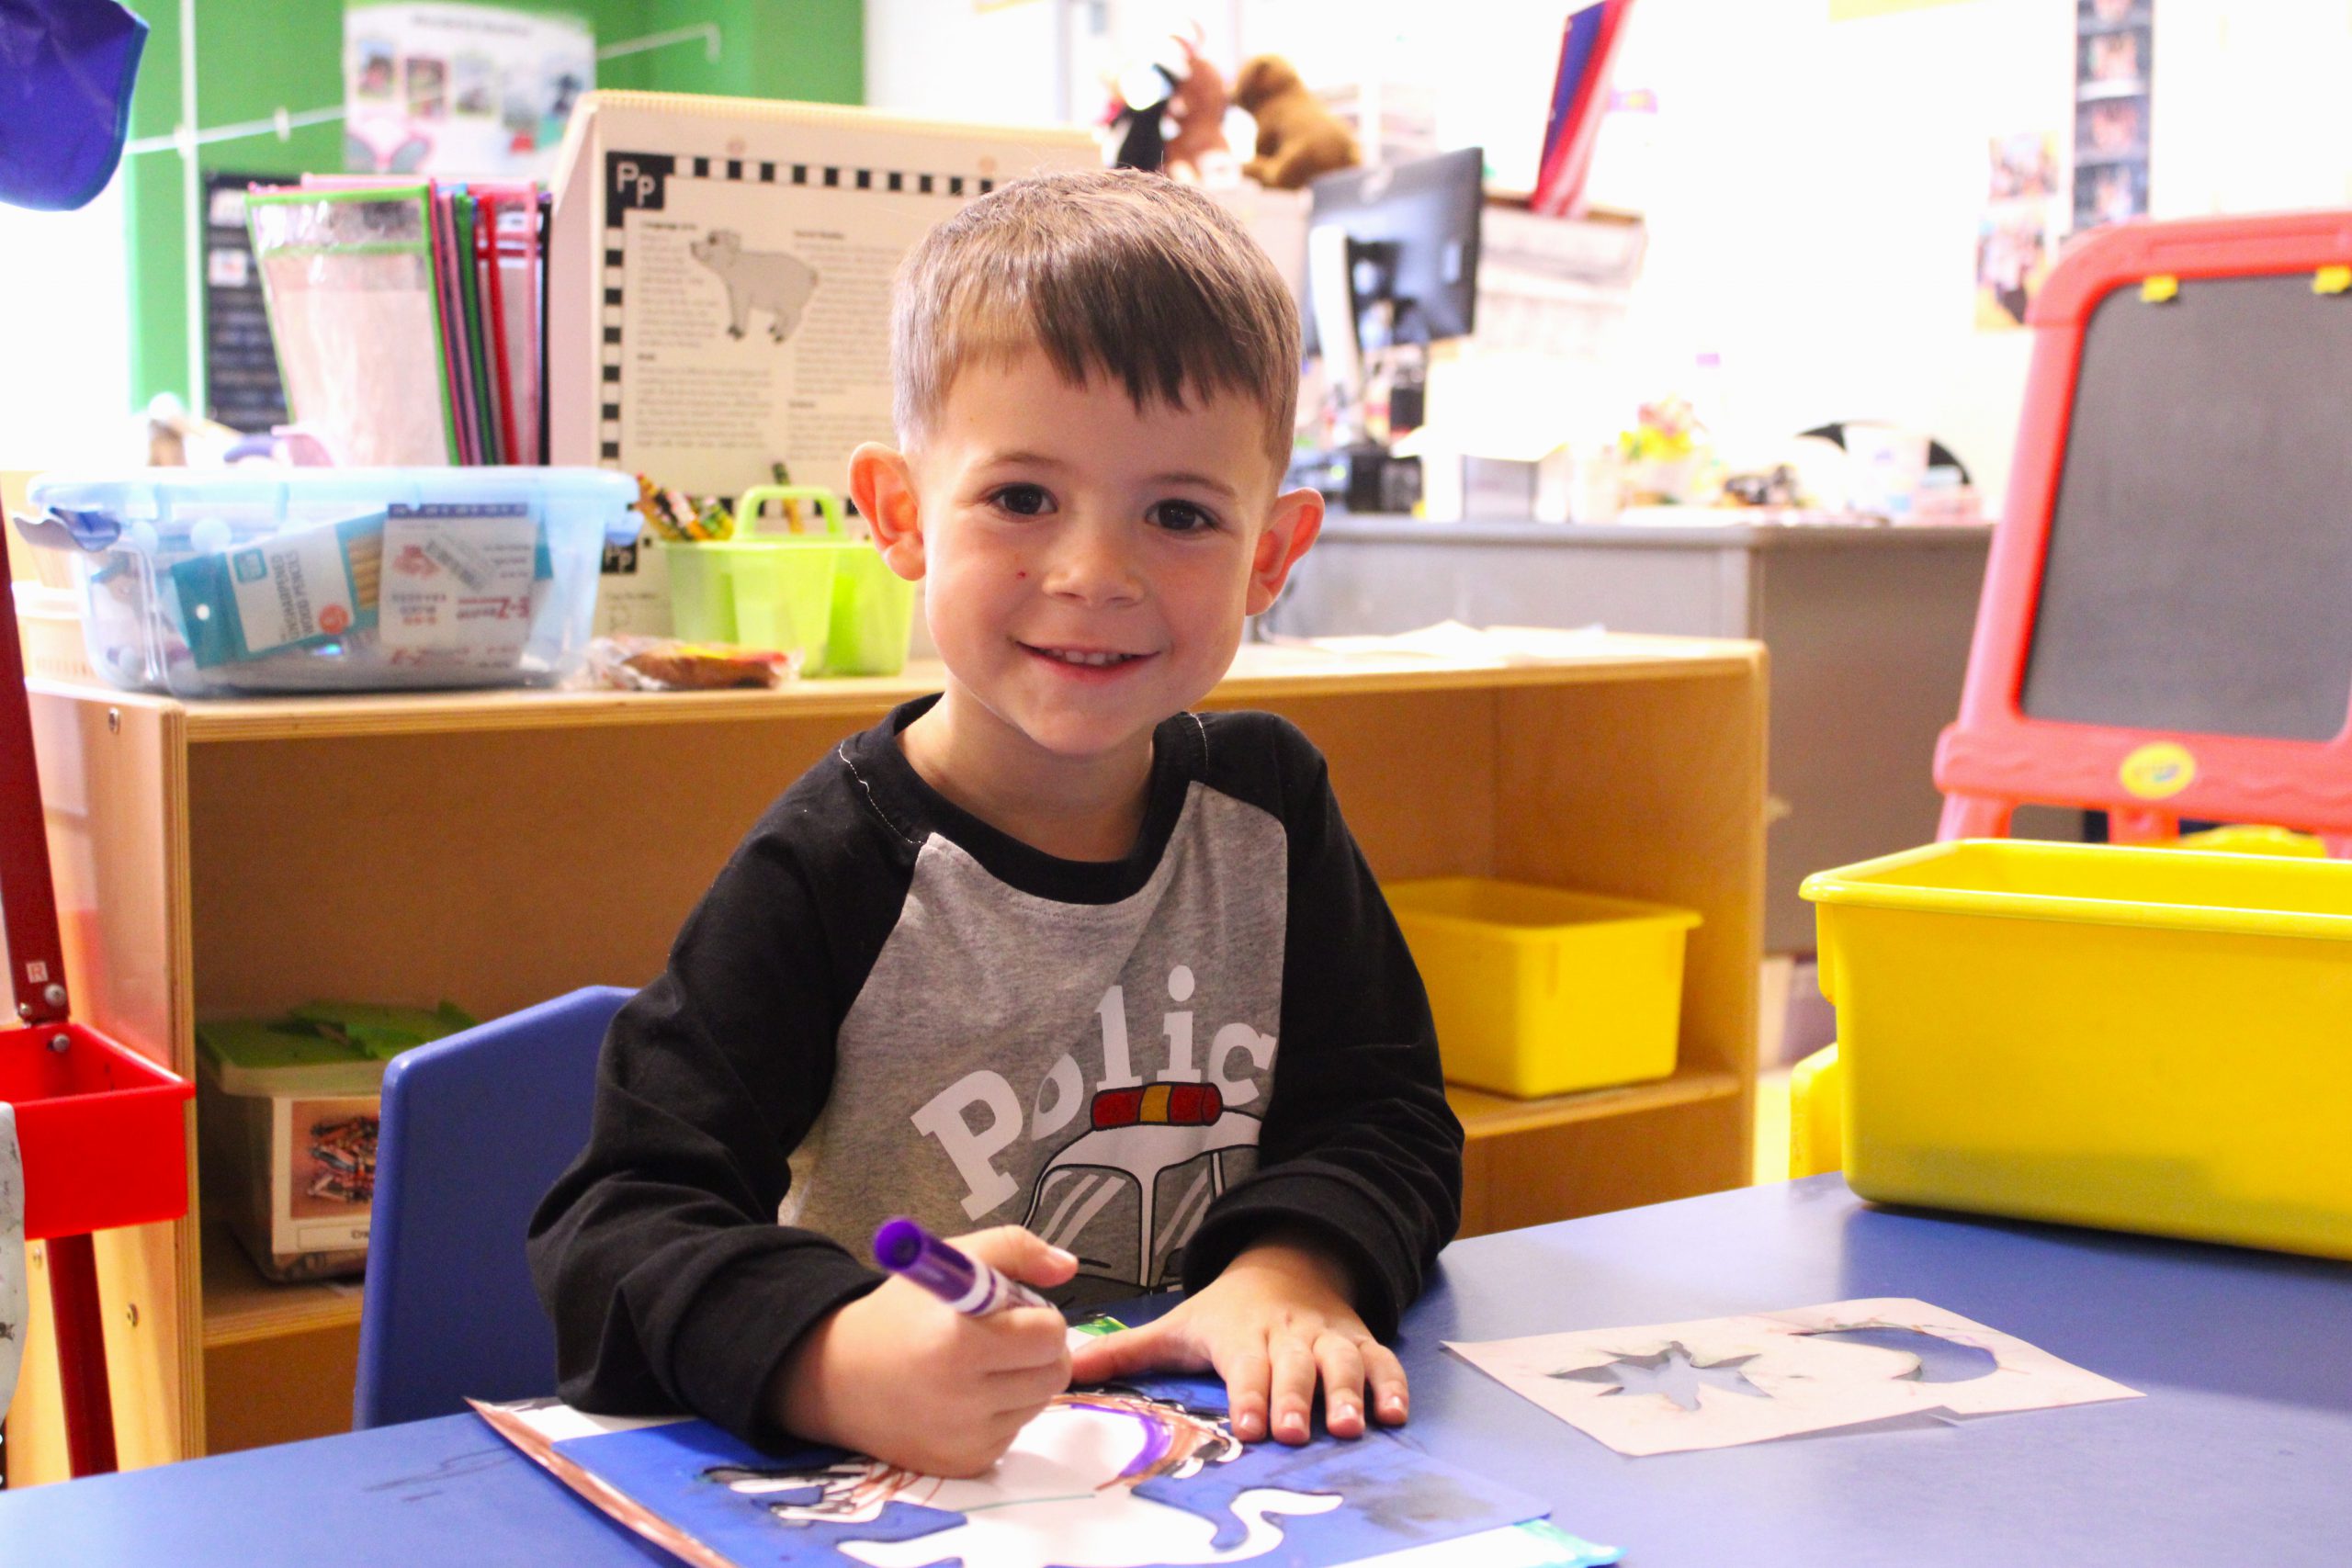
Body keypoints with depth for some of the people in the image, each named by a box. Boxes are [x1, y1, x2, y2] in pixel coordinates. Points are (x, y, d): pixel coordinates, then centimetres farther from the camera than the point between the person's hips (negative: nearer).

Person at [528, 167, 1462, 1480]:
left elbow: (1387, 1119, 6)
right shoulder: (830, 871, -12)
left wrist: (1294, 1270, -16)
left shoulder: (1270, 806, 3)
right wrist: (837, 1361, -37)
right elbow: (619, 1232, -17)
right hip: (904, 1507, -4)